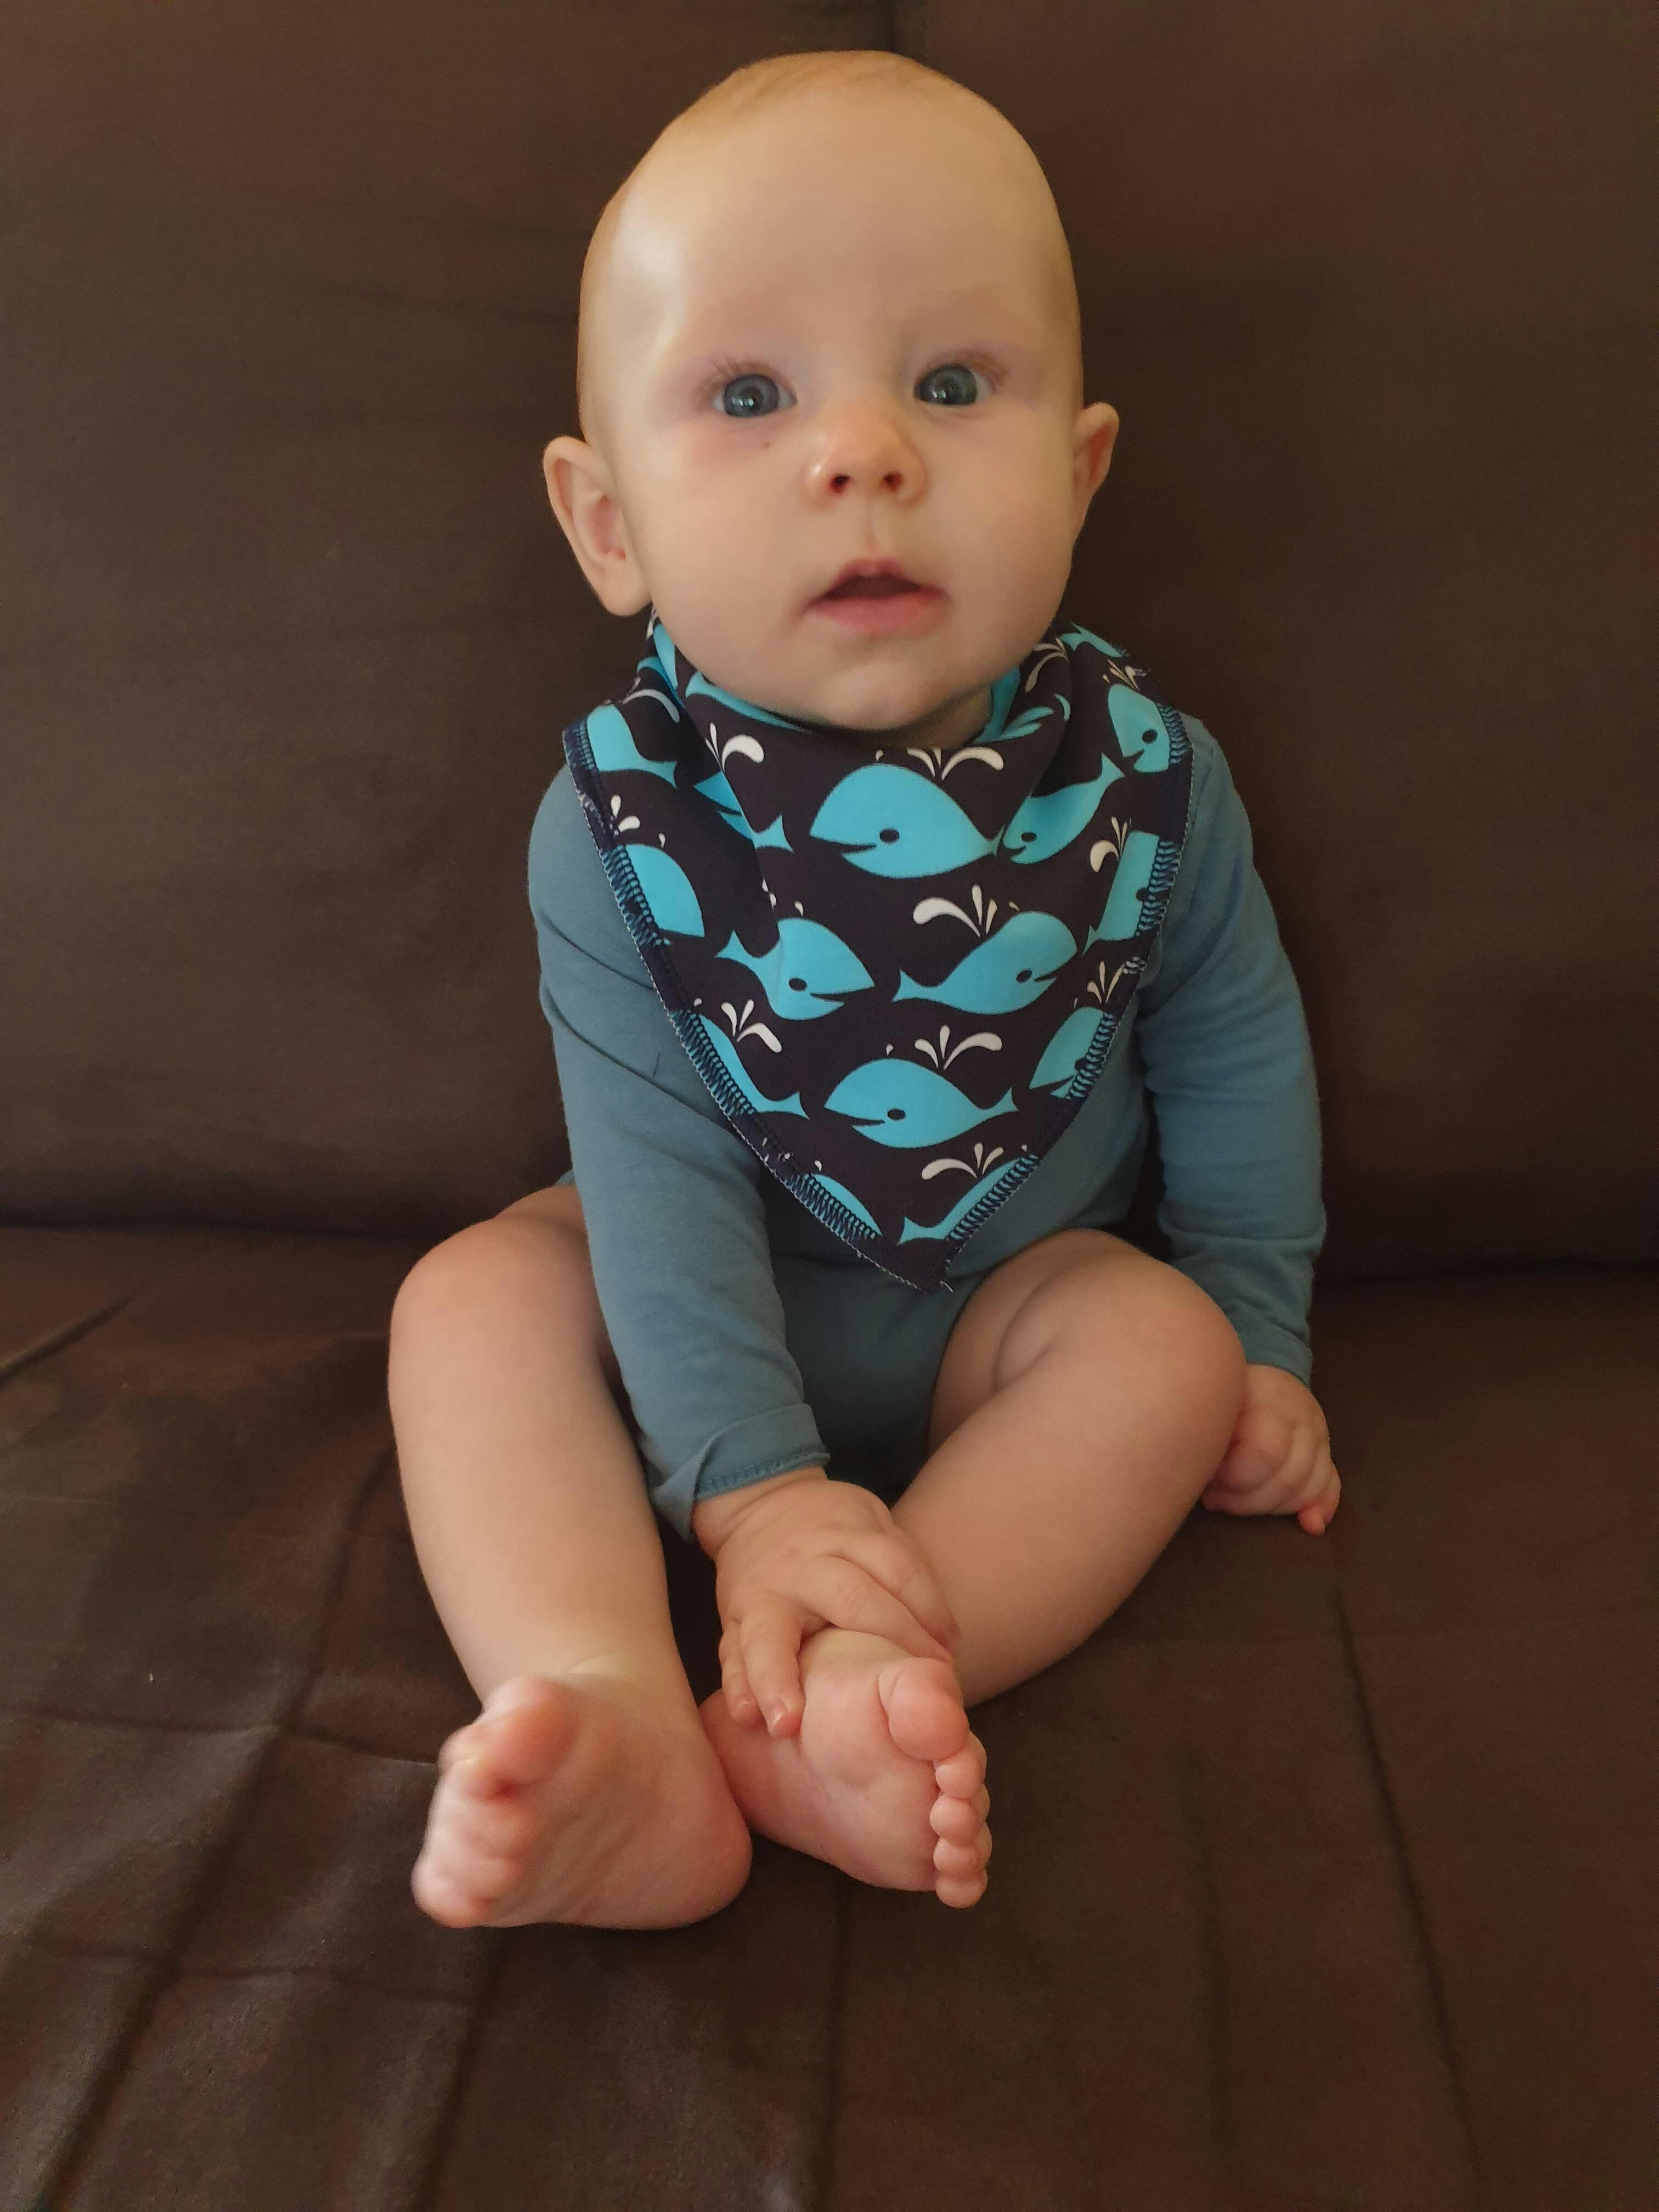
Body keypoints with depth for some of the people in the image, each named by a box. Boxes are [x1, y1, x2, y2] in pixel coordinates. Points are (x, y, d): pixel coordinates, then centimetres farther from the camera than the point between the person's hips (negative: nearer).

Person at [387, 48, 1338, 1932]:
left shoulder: (1140, 770, -15)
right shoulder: (622, 818, -21)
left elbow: (1233, 1044, -1)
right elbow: (659, 1162, -23)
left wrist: (1258, 1333, 2)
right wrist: (748, 1482, -29)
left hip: (1019, 1293, 1)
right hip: (720, 1303, 0)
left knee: (1170, 1344, -25)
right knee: (474, 1296, -21)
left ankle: (855, 1681, -37)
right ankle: (608, 1722, -38)